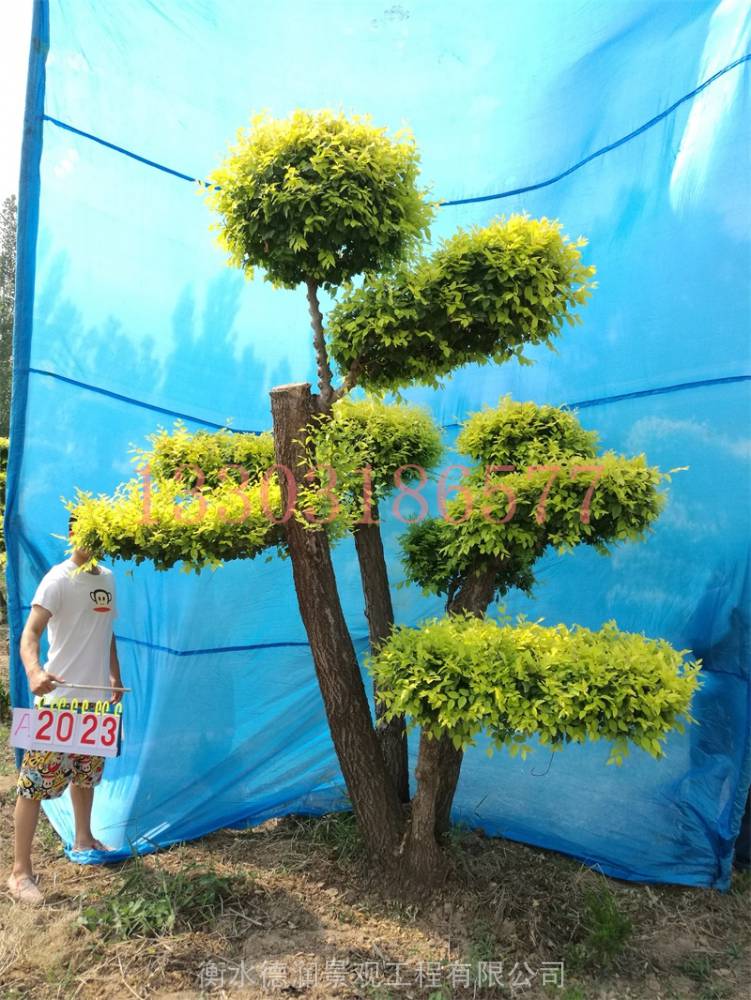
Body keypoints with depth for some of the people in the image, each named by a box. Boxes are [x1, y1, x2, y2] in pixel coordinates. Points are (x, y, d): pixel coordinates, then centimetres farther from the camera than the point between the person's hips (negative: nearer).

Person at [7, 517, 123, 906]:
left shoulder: (107, 578, 9)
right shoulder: (58, 579, -13)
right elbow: (31, 631, -24)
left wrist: (115, 677, 19)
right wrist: (34, 671, -41)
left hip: (96, 698, 7)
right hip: (58, 699, -7)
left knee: (87, 772, 21)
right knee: (36, 781, -1)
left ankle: (84, 838, 41)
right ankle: (20, 872, 10)